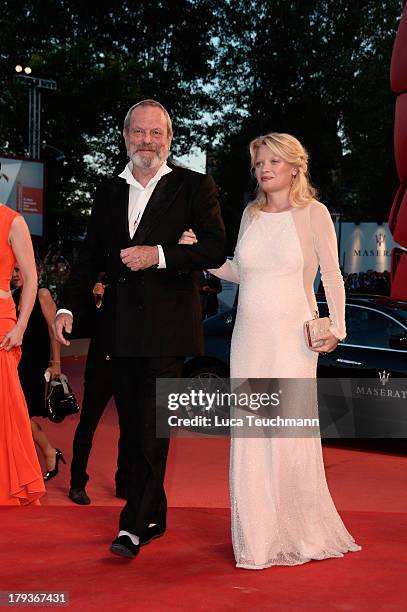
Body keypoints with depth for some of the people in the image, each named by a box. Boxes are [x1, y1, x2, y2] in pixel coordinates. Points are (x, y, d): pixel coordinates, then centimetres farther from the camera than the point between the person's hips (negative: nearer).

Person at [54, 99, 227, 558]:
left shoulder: (194, 187, 1)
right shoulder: (108, 192, 15)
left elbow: (216, 249, -8)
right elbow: (91, 256, 16)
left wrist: (159, 254, -19)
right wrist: (68, 307, 4)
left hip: (167, 326, -5)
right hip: (121, 329, 6)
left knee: (153, 428, -8)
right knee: (132, 429, 10)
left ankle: (134, 524, -3)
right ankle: (154, 516, 23)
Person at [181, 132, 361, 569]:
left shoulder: (313, 213, -2)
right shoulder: (251, 213, 11)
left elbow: (332, 277, 1)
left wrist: (336, 328, -7)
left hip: (293, 338, -4)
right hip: (249, 337, 4)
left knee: (293, 434, -1)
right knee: (249, 437, 4)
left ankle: (302, 533, 17)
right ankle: (259, 536, 15)